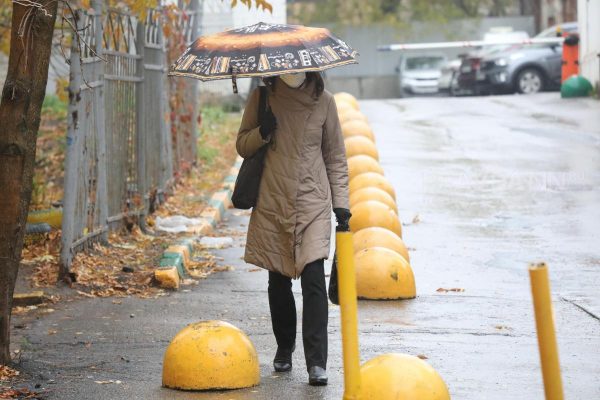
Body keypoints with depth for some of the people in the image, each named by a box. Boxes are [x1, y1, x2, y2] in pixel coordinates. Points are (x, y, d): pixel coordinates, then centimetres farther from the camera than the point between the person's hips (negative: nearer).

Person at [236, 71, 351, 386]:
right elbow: (242, 145, 10)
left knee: (313, 279, -12)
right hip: (272, 203, 1)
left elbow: (335, 156, 9)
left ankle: (317, 363, -13)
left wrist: (341, 203, 4)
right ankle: (284, 349, 30)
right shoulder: (262, 97, 3)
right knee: (278, 280, 9)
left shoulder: (323, 101, 3)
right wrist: (262, 133, -11)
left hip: (313, 203, -1)